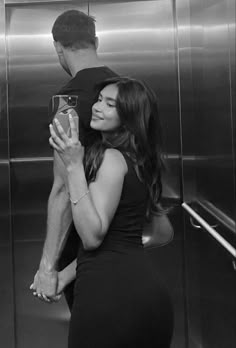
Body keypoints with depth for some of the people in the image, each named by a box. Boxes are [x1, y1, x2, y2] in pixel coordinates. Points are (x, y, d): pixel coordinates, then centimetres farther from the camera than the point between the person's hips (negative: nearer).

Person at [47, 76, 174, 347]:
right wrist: (69, 272, 19)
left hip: (109, 290, -9)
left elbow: (92, 236, -20)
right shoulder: (137, 160, 15)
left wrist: (74, 166, -21)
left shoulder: (111, 158, -13)